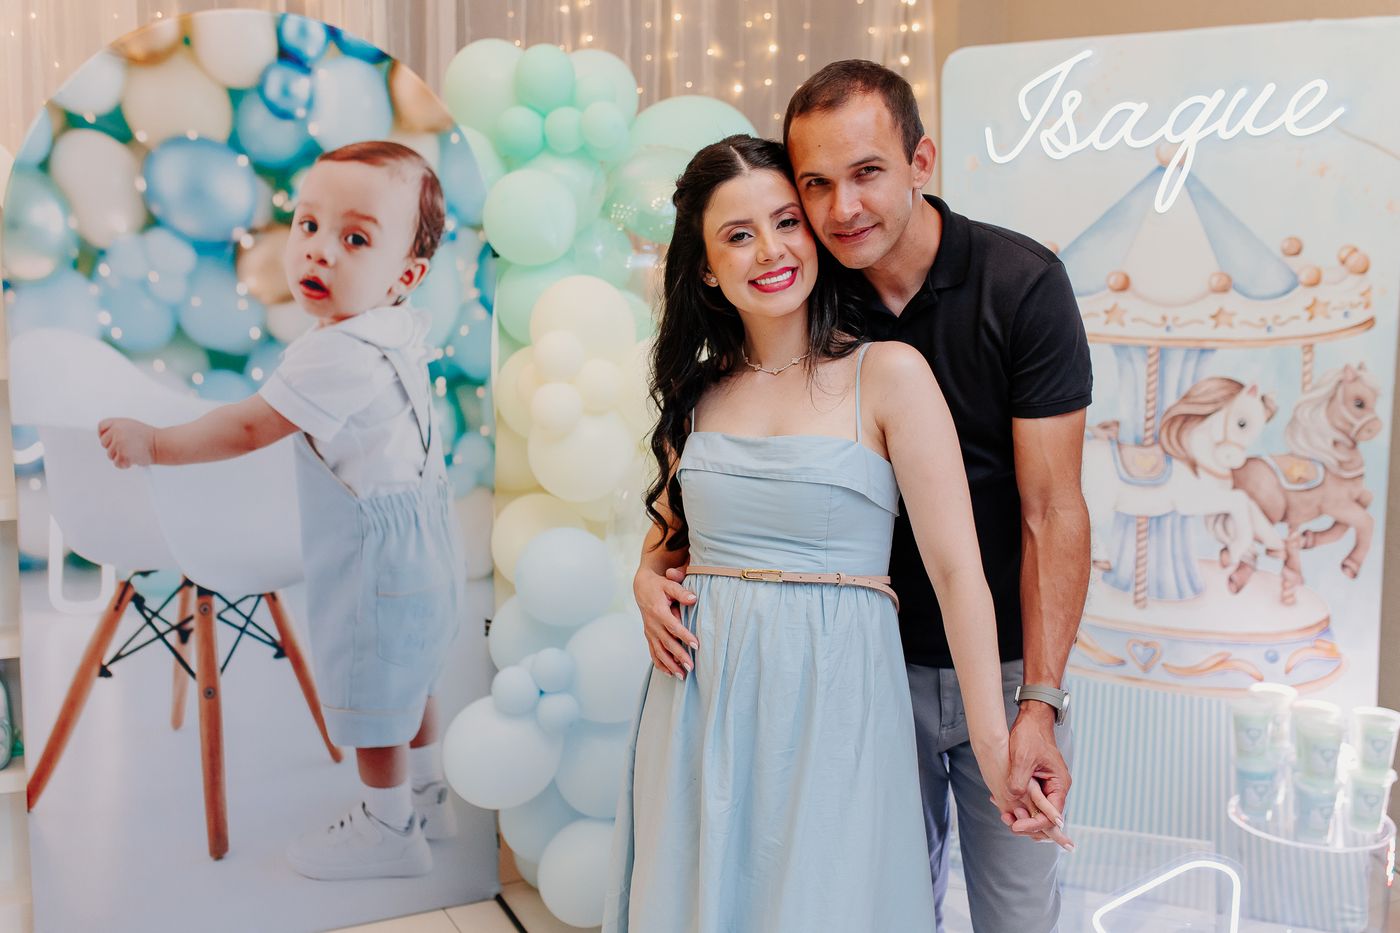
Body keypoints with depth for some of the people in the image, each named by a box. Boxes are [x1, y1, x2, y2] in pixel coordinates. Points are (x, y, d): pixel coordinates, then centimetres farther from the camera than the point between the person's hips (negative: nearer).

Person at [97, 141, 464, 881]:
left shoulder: (338, 355, -27)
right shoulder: (394, 326, 2)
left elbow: (245, 430, -22)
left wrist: (152, 445, -13)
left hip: (377, 555, -10)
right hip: (412, 536, 10)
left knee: (372, 697, 8)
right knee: (403, 679, 24)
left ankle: (387, 832, 26)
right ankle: (426, 798, 41)